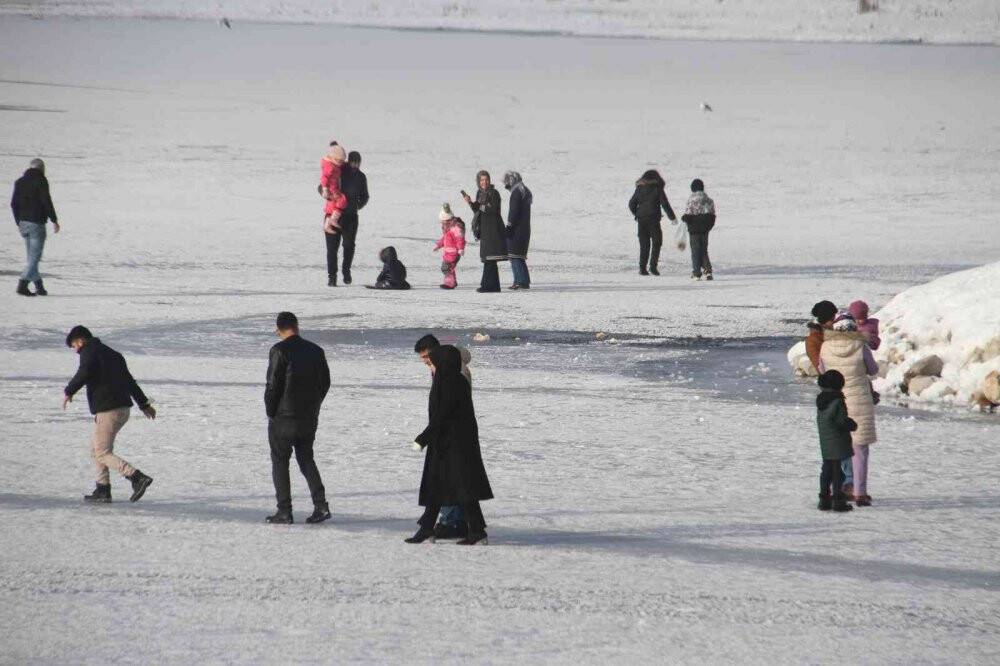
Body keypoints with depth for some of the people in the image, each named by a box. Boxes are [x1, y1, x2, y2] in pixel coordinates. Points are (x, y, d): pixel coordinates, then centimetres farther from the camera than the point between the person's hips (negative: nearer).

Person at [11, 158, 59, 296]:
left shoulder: (20, 182, 13)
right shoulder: (41, 180, -7)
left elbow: (14, 204, 13)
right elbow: (46, 201, -14)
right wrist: (54, 220, -8)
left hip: (23, 223, 7)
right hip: (37, 223, -7)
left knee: (32, 256, 12)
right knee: (35, 256, -6)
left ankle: (39, 286, 12)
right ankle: (23, 284, -18)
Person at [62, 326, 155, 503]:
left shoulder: (89, 352, -4)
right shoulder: (112, 354, 23)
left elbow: (85, 373, -24)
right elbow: (129, 380, 27)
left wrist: (69, 391, -13)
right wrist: (144, 404, 32)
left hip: (107, 411, -9)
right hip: (124, 408, 9)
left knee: (103, 454, -7)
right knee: (95, 448, 19)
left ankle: (138, 478, -21)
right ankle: (103, 490, 16)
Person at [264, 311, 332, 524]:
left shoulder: (279, 351, -14)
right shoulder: (316, 351, 4)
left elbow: (273, 385, -15)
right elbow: (325, 382, 8)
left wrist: (270, 412, -2)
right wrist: (313, 407, 15)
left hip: (283, 418, -5)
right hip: (309, 419, 5)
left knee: (280, 462, 5)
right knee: (306, 458, 17)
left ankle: (284, 512, 3)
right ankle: (320, 505, 3)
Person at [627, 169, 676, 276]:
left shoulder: (639, 188, 6)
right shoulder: (658, 188, -4)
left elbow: (631, 204, 8)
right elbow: (665, 204, -4)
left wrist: (636, 215, 24)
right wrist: (672, 217, 6)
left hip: (641, 220, 3)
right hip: (654, 219, -3)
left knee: (644, 244, 10)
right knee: (656, 242, 8)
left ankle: (642, 267, 4)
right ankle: (653, 266, -5)